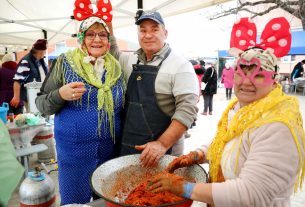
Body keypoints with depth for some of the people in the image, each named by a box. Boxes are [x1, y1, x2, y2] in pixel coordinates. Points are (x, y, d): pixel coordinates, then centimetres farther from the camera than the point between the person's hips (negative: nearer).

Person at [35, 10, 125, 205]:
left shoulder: (116, 67, 3)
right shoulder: (65, 63, -4)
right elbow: (41, 104, -2)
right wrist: (61, 95, -23)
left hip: (111, 149, 3)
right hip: (74, 150, -2)